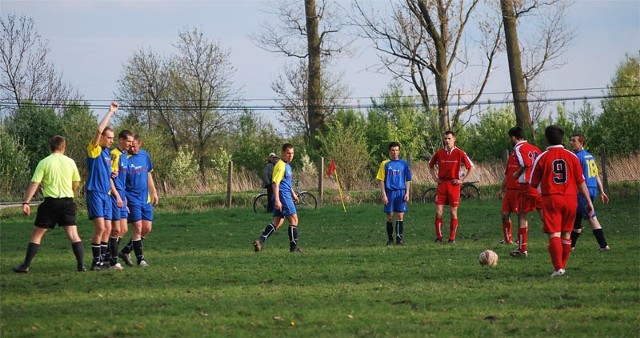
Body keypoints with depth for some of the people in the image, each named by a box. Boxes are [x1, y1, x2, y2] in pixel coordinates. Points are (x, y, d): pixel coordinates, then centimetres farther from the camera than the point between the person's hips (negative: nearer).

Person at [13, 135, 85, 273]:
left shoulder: (44, 162, -4)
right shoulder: (70, 162, 4)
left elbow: (34, 184, -9)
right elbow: (76, 183, 15)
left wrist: (26, 202, -8)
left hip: (51, 202, -2)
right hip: (68, 201, 2)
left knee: (36, 234, 7)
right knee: (73, 235, 3)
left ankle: (25, 266, 6)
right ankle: (81, 265, -5)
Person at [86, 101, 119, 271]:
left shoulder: (107, 153, 17)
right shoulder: (94, 149, -6)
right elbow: (99, 130, -22)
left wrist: (116, 194, 19)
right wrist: (111, 112, -16)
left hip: (106, 194, 8)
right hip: (95, 192, -8)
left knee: (107, 229, 7)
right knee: (100, 227, -14)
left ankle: (102, 261, 13)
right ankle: (96, 262, -9)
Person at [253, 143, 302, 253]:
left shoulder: (287, 165, 18)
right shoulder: (280, 166, -14)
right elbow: (275, 183, -20)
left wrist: (293, 194, 36)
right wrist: (277, 200, -26)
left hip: (286, 195, 10)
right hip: (282, 196, -10)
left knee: (277, 222, 6)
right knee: (294, 219, -6)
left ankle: (260, 241, 0)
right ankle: (294, 246, 0)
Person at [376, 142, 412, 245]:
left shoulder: (404, 164, 8)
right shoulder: (385, 164, 3)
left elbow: (408, 180, 11)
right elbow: (381, 180, 1)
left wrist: (407, 193, 1)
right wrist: (383, 194, -7)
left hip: (401, 192, 1)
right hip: (389, 193, -1)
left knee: (400, 216, -3)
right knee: (390, 216, 2)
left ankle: (399, 238, 0)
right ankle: (390, 239, 11)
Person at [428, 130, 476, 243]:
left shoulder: (459, 153, -3)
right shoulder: (439, 153, 7)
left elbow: (472, 167, 0)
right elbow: (431, 165, 24)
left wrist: (462, 180, -5)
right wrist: (435, 178, 11)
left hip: (454, 184, -2)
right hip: (441, 184, 2)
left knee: (453, 212, 2)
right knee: (439, 212, -4)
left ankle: (452, 238, 9)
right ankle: (439, 237, 3)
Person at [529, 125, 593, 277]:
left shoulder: (542, 158, -3)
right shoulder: (572, 157, 2)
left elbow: (533, 183, 2)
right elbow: (581, 182, 4)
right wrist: (589, 202, 10)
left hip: (551, 199, -3)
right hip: (570, 199, 3)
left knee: (554, 234, -5)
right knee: (566, 234, 15)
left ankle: (558, 268, -17)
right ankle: (563, 266, 23)